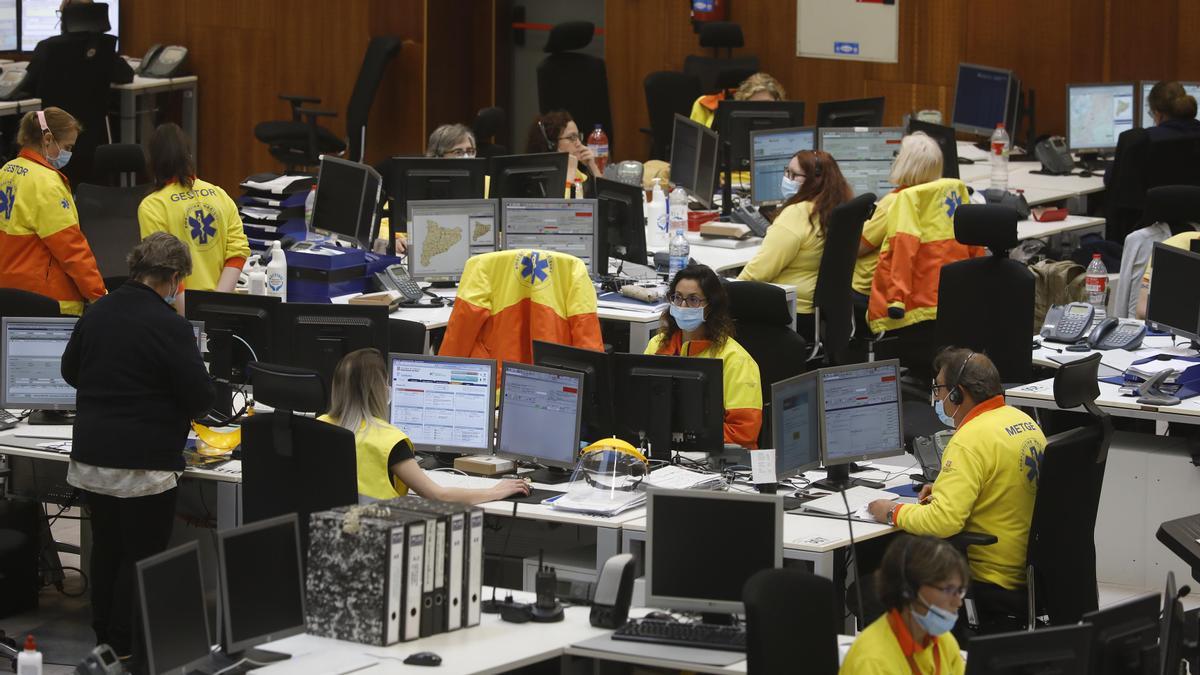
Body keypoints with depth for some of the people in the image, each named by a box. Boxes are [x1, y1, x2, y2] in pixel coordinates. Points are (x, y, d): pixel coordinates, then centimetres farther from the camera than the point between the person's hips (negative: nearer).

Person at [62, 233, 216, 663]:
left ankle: (104, 639, 28)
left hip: (89, 457, 7)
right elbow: (200, 396, -13)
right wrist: (184, 407, 9)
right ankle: (128, 650, 6)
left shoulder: (97, 314, 4)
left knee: (106, 548, 18)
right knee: (143, 558, 3)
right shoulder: (169, 327, -16)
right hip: (144, 463, -7)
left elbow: (69, 370, 18)